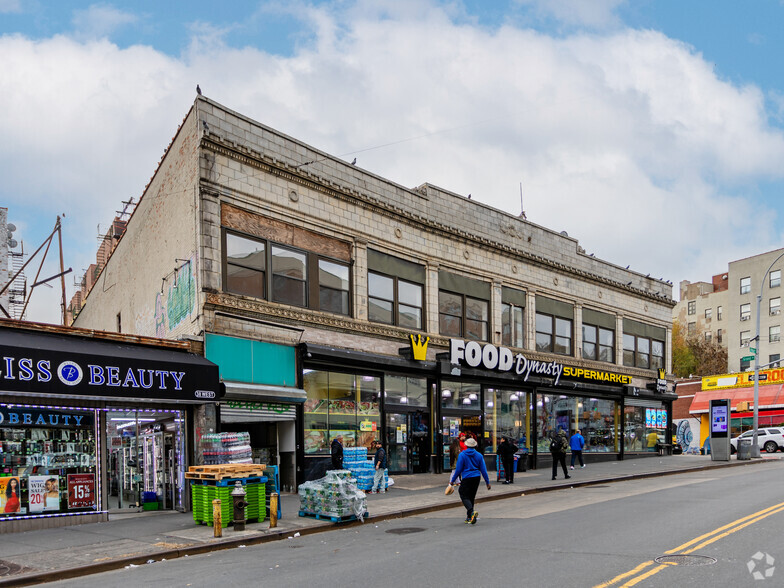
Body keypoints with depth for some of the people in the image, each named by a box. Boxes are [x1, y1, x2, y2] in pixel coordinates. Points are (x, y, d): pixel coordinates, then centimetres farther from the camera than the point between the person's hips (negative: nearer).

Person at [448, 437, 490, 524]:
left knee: (464, 496, -3)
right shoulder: (479, 455, 5)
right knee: (471, 497, 14)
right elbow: (483, 470, 5)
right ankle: (469, 517, 16)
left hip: (466, 478, -4)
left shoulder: (462, 455, -5)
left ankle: (472, 512, -28)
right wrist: (487, 482, 10)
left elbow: (458, 469, -5)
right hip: (476, 478, 5)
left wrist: (452, 480, 5)